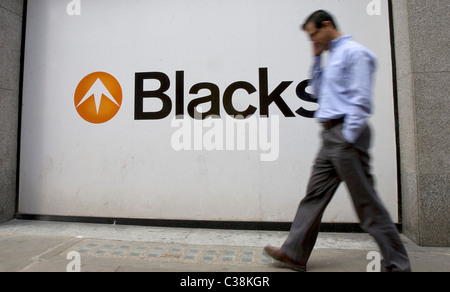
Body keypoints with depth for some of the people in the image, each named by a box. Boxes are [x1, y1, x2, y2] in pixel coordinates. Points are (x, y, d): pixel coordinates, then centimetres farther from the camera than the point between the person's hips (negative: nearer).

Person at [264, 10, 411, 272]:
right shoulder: (333, 56, 21)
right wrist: (316, 58, 19)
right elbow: (319, 91, 26)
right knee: (315, 194, 8)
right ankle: (295, 254, 17)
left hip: (346, 135, -9)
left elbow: (361, 100, -14)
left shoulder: (354, 52, -6)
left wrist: (348, 139, -18)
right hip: (331, 136, 9)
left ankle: (397, 264, 17)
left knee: (366, 201, -1)